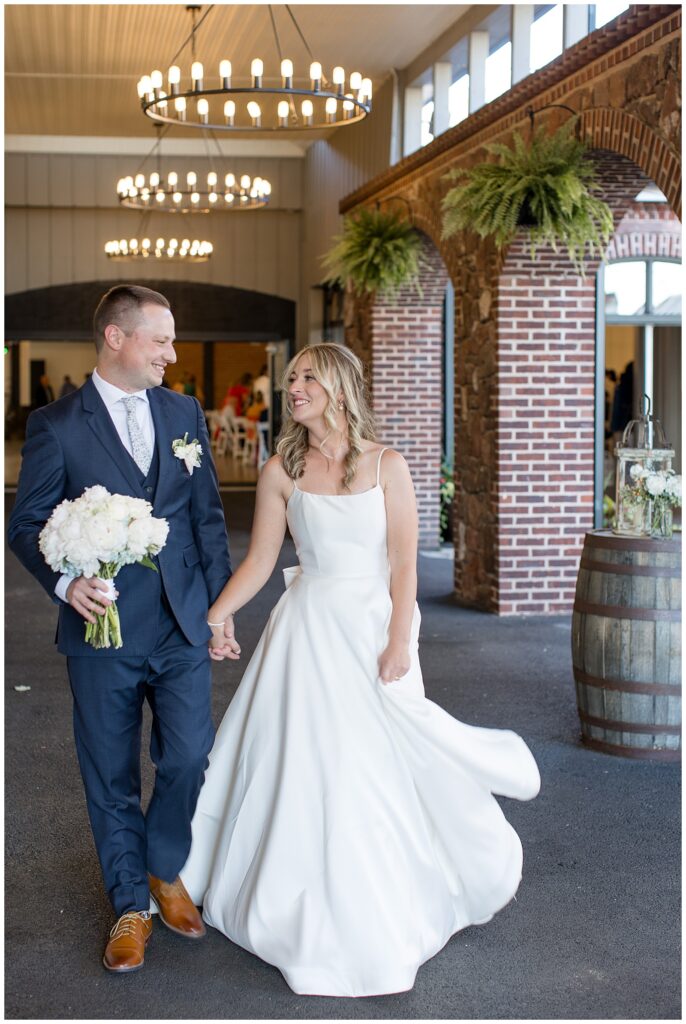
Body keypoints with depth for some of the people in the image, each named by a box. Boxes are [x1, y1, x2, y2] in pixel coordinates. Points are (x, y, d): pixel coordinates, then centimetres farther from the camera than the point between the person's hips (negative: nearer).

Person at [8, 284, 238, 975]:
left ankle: (165, 872, 33)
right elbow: (27, 524, -3)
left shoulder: (184, 413, 7)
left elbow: (208, 516, 10)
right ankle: (131, 905, 28)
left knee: (190, 759, 5)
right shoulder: (56, 425, -6)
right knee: (112, 779, 9)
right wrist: (64, 581, -21)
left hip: (183, 628, 3)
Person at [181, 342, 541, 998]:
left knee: (383, 765, 4)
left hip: (373, 625, -1)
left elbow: (403, 563, -5)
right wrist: (217, 614, -10)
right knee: (304, 767, 2)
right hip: (308, 628, 1)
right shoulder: (281, 471, 2)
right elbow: (260, 559, 3)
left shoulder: (387, 465, -2)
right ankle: (322, 915, 19)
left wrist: (398, 642, -11)